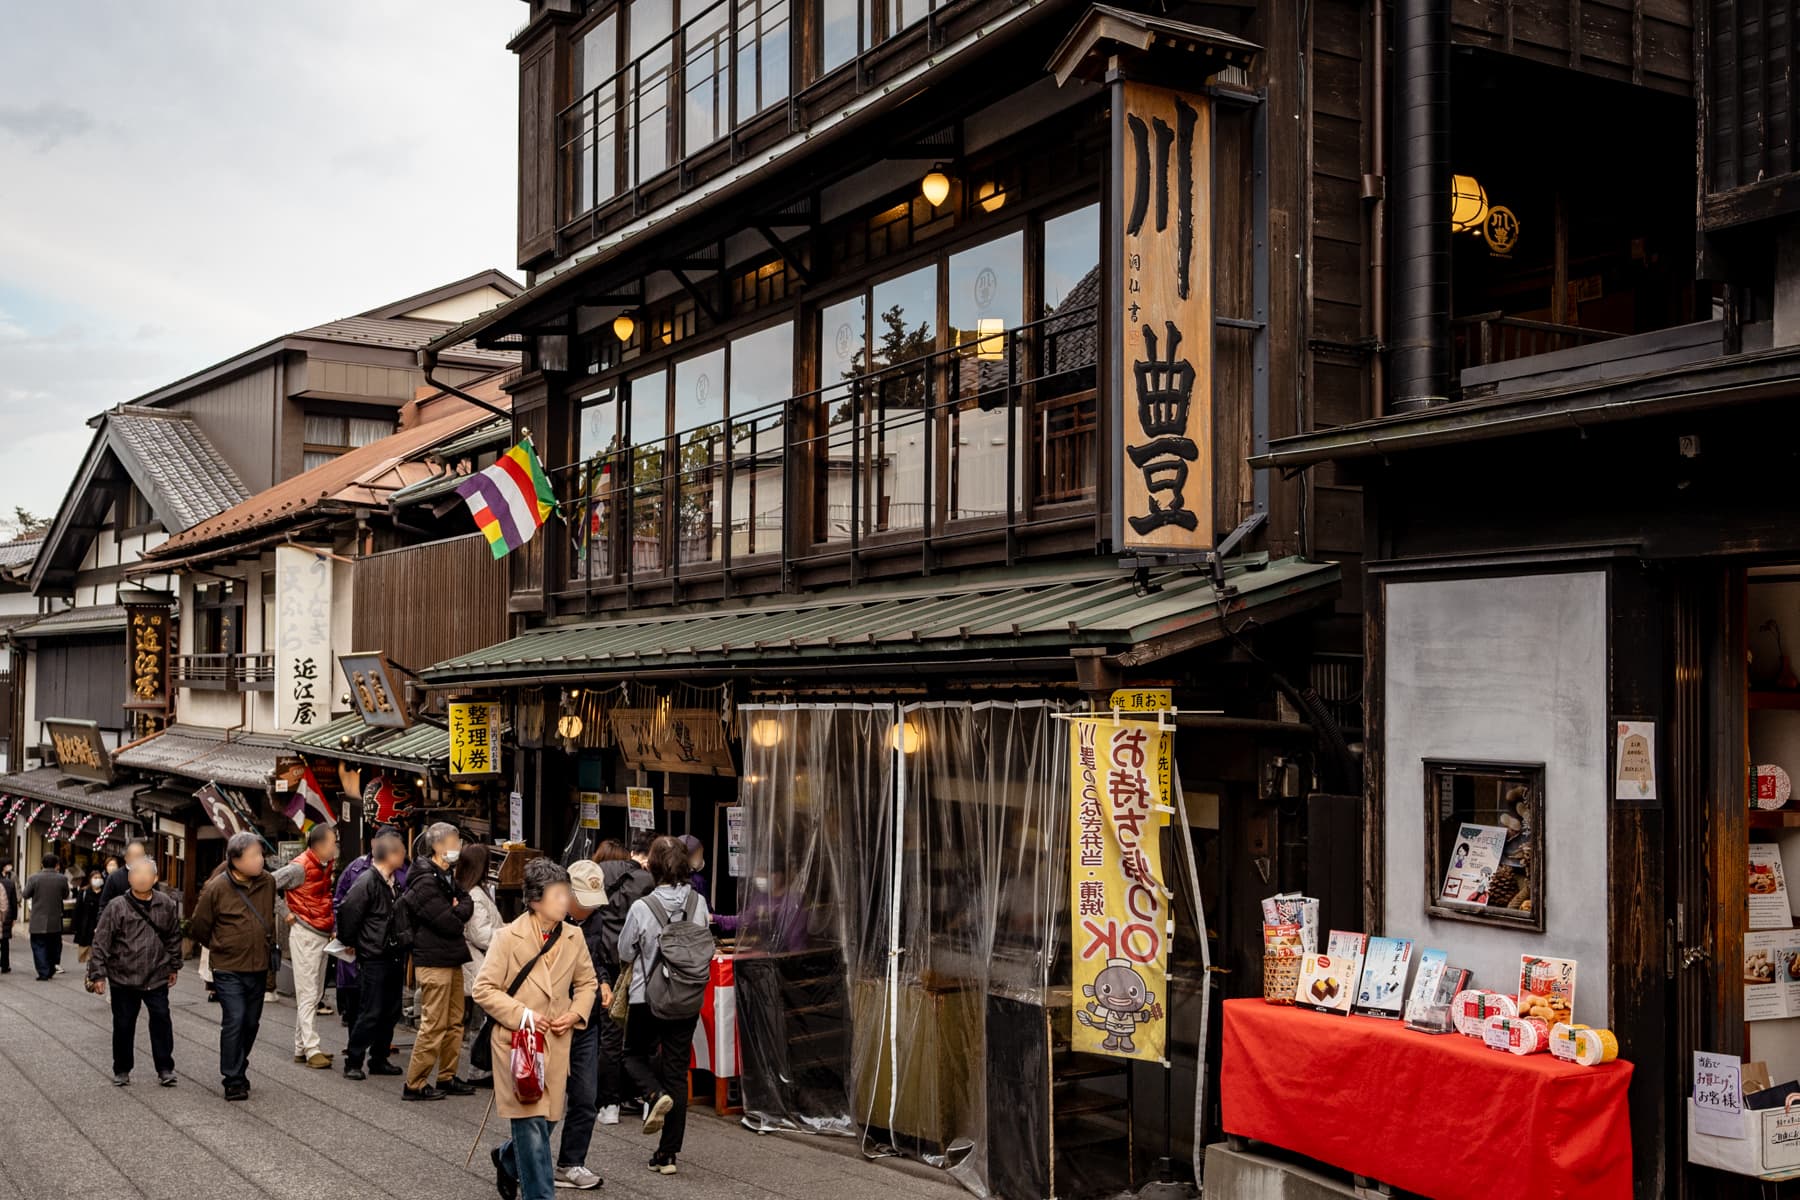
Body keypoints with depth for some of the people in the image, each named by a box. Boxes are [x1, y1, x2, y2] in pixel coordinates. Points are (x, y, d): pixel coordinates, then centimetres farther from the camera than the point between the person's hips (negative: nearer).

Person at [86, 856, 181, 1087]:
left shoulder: (167, 905, -1)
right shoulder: (117, 907, -9)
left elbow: (174, 937, 11)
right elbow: (101, 942, -6)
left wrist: (174, 966, 16)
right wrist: (98, 974, -8)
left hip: (156, 977, 1)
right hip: (123, 978, -1)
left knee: (161, 1020, 0)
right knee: (123, 1025, 9)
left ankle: (165, 1068, 10)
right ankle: (122, 1070, 24)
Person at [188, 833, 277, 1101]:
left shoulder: (268, 883, 4)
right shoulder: (217, 888, -12)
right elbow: (198, 928, 0)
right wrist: (220, 947, 11)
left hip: (258, 968, 5)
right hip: (229, 969, -5)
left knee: (251, 1023, 12)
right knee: (234, 1021, -11)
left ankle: (238, 1069, 30)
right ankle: (233, 1081, -4)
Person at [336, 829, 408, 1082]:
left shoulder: (393, 883, 12)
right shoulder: (367, 881, -15)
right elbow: (347, 912, -17)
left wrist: (402, 948, 13)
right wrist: (350, 942, -6)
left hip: (394, 957, 8)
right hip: (373, 959, -8)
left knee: (391, 1012, 12)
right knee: (370, 1013, -6)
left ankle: (378, 1059, 23)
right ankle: (353, 1062, 6)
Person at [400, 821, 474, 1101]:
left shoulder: (445, 878, 16)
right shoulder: (425, 883, -17)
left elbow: (467, 902, 12)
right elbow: (450, 923, -21)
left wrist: (458, 909, -8)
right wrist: (459, 912, -2)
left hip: (451, 961, 10)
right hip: (434, 963, -10)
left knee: (454, 1023, 15)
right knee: (434, 1026, -6)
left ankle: (446, 1078, 24)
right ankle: (414, 1085, 2)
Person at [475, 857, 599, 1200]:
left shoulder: (573, 937, 2)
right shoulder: (508, 937, -11)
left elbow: (587, 982, 16)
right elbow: (483, 989, -8)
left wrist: (576, 1013, -2)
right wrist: (522, 1014, -16)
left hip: (556, 1045, 5)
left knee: (546, 1120, 13)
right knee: (532, 1124, -7)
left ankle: (507, 1160, 44)